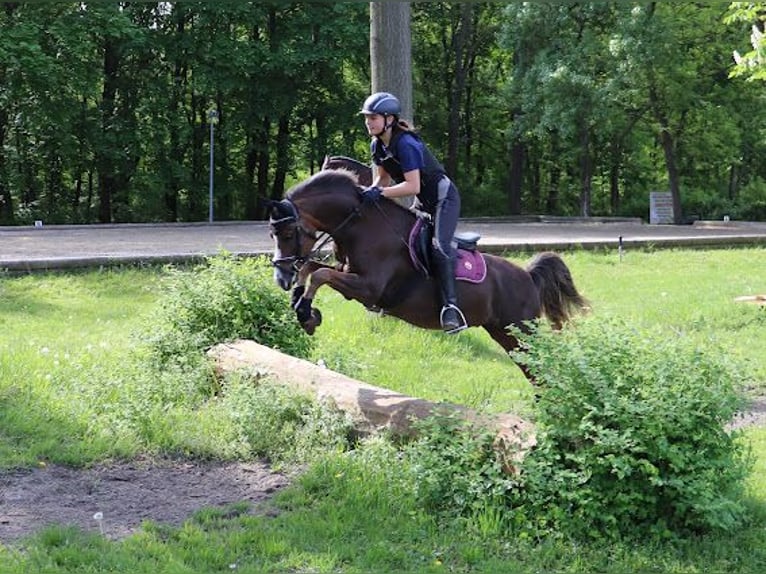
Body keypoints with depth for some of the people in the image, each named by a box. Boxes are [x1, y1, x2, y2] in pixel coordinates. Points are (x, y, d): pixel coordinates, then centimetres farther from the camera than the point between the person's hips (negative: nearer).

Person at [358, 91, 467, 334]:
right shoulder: (377, 145, -1)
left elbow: (413, 186, -33)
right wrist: (370, 193, -11)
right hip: (422, 203, 10)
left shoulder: (406, 144, -28)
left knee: (439, 246, -26)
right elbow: (383, 178, 9)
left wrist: (380, 193, -39)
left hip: (444, 198, -10)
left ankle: (451, 308, -31)